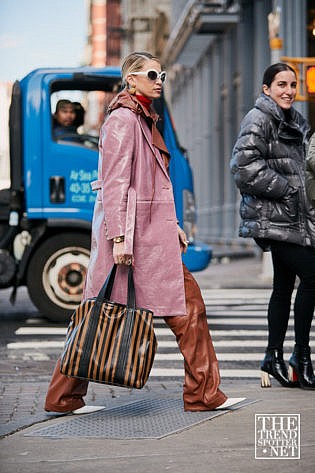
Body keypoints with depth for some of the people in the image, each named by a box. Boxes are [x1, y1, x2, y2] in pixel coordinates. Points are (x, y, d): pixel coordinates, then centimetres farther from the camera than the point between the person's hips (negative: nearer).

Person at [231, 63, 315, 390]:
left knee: (284, 284, 11)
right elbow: (245, 166, -21)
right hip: (272, 215, -10)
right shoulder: (259, 119, -10)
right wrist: (284, 189, -17)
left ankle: (274, 357, 19)